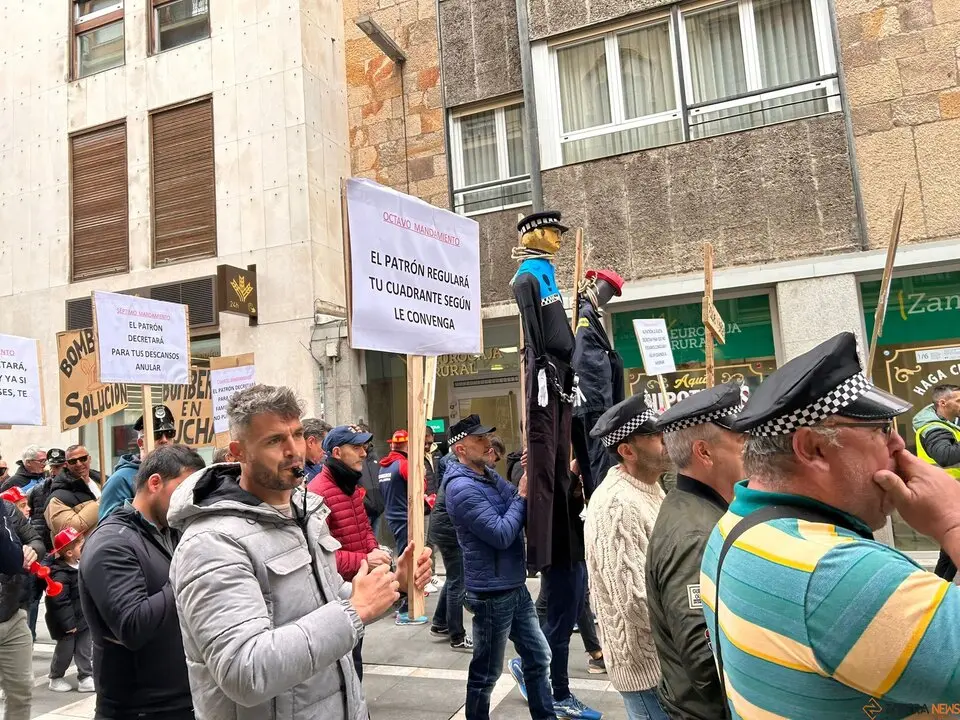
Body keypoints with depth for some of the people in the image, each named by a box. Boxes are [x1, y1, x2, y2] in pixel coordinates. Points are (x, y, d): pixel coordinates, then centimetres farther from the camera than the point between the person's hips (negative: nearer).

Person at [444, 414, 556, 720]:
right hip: (492, 593, -9)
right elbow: (501, 534, -25)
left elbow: (523, 511, 9)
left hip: (515, 586, 9)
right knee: (487, 672, 9)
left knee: (538, 656, 19)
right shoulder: (462, 488, -21)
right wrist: (522, 495, -15)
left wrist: (527, 486, -8)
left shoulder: (490, 476, 7)